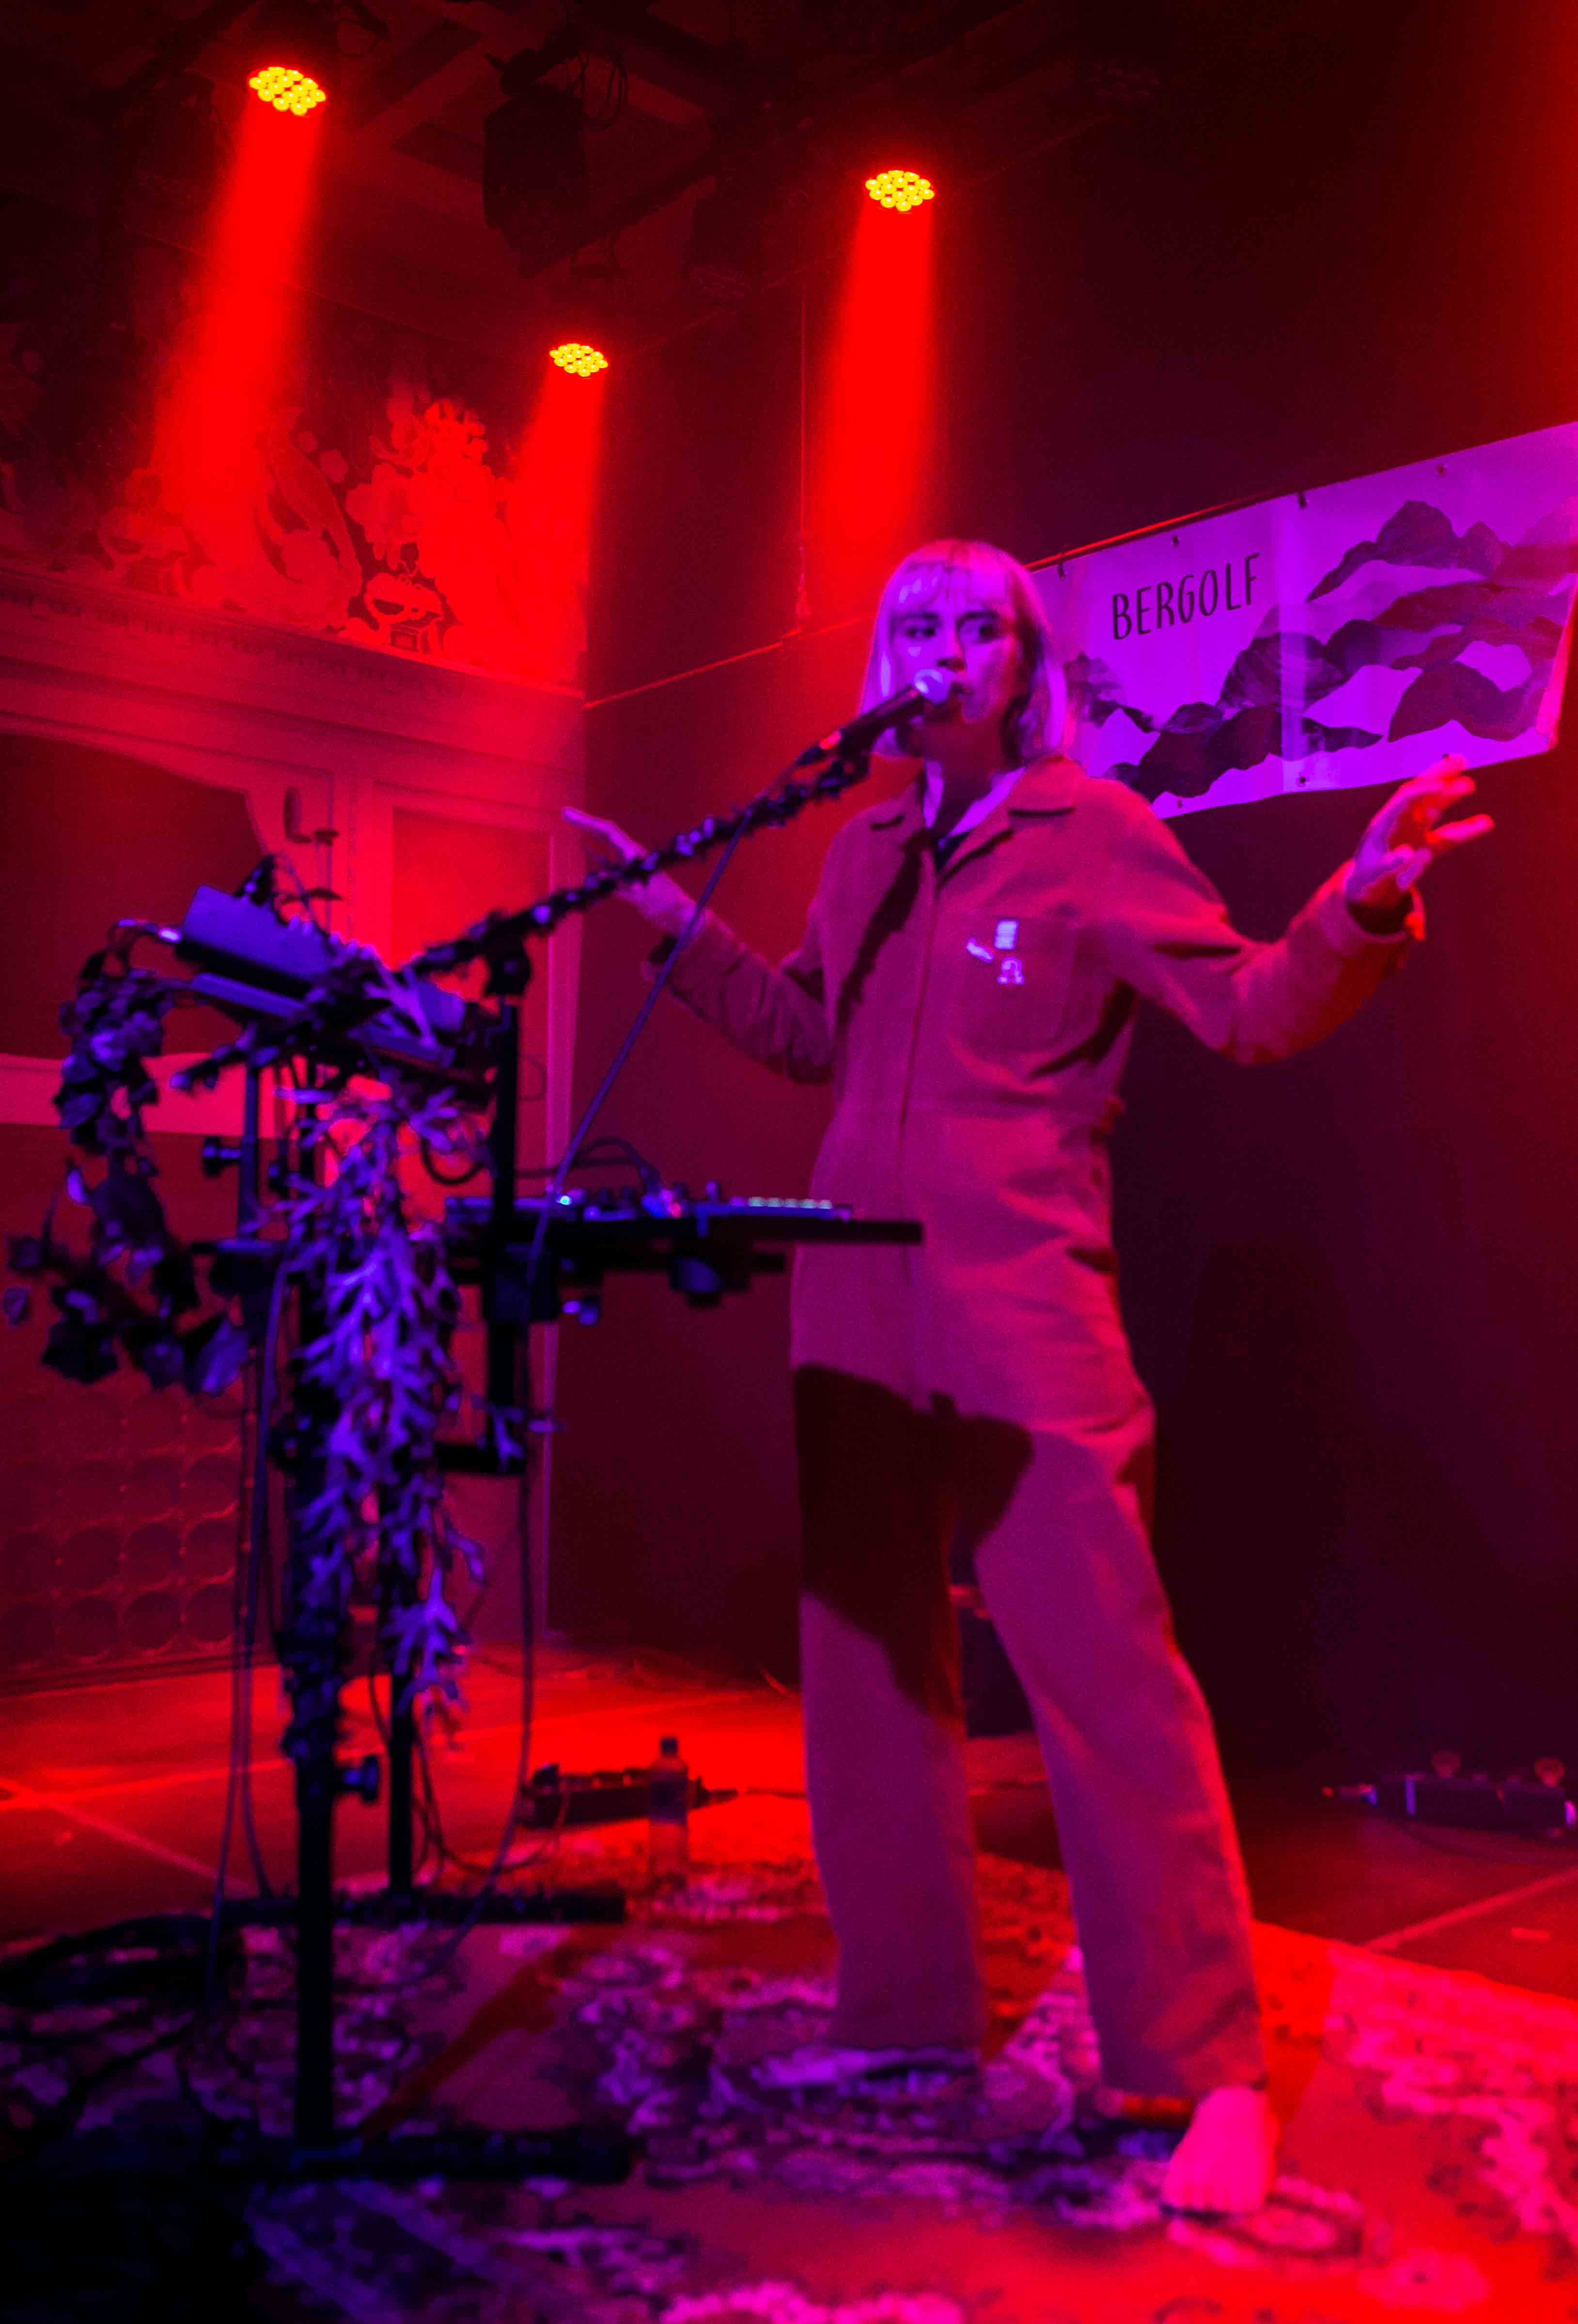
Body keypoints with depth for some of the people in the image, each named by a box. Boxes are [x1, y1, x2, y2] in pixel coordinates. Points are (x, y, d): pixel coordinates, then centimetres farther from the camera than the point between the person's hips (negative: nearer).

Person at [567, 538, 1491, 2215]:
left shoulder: (1092, 829, -1)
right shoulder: (867, 850, 16)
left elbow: (1251, 1011, -6)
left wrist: (1364, 907, -24)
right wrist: (683, 928, 20)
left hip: (1022, 1307, -6)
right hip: (858, 1304, 7)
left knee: (1103, 1666, -9)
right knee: (866, 1654, 11)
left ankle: (1212, 2074, 3)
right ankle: (906, 2011, 25)